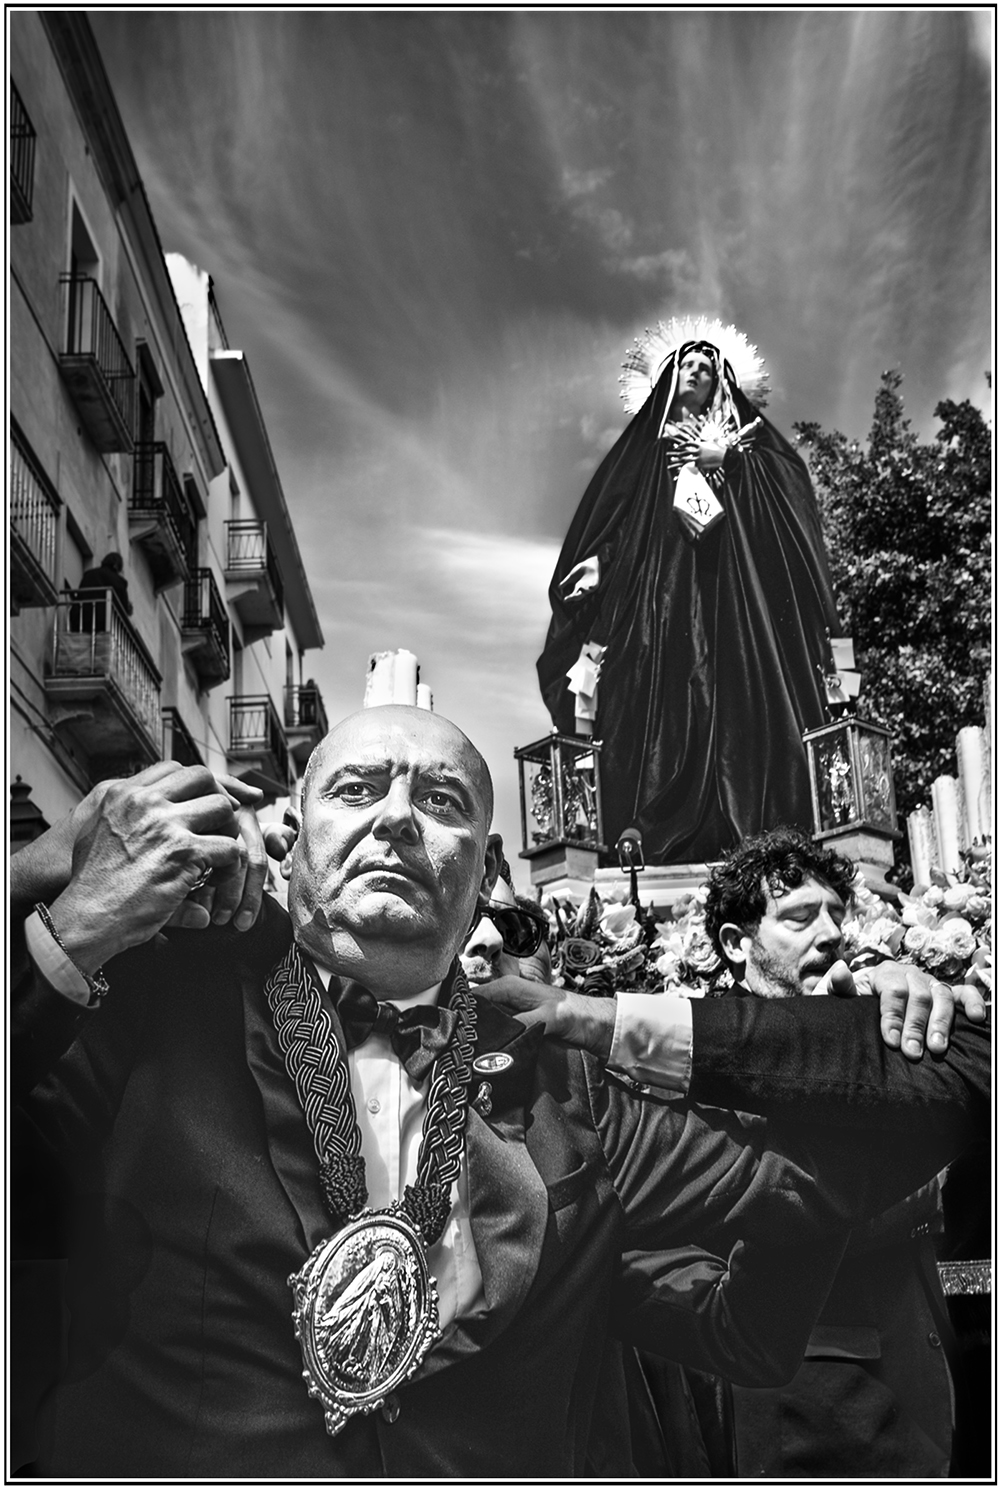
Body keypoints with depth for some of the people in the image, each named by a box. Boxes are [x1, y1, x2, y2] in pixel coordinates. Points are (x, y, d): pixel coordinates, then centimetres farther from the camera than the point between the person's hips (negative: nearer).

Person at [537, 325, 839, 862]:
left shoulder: (738, 435, 24)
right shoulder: (646, 444, 23)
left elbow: (789, 473, 7)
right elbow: (608, 509, 11)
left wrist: (725, 458, -4)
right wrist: (595, 562, -6)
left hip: (725, 581, 0)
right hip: (658, 580, 0)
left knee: (730, 688, -14)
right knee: (662, 692, -14)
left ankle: (744, 827, -21)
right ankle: (653, 832, -22)